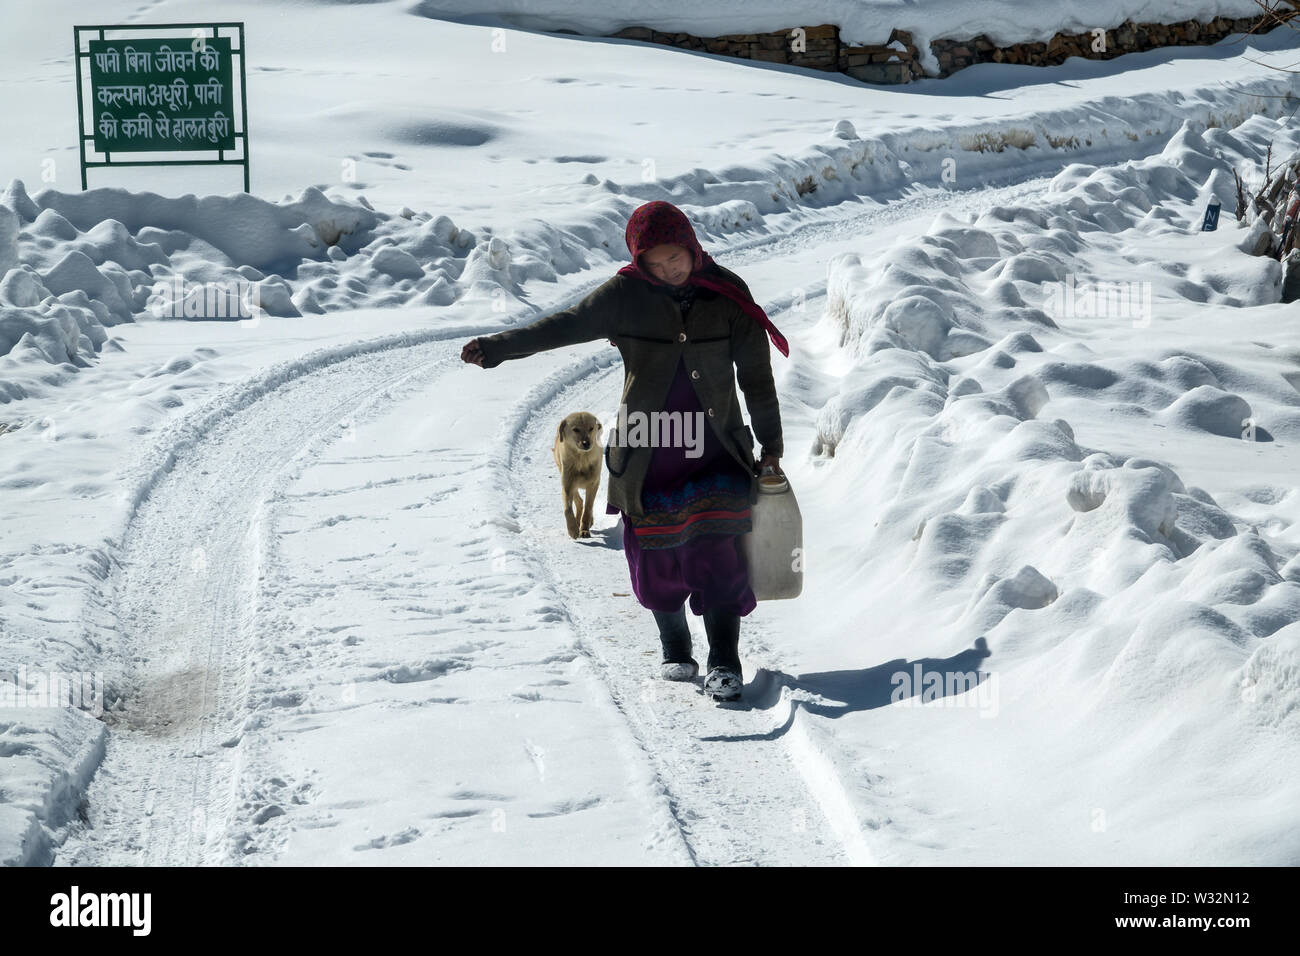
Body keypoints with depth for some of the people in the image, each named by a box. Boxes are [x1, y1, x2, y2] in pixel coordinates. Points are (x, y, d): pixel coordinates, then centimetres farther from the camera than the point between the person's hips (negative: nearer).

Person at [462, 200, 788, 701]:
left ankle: (724, 661, -7)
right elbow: (565, 326, -7)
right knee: (654, 558, 4)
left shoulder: (727, 296, -1)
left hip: (715, 450, -1)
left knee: (715, 553, -13)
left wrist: (771, 444, 9)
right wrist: (496, 347, -18)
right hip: (646, 451, 1)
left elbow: (756, 375, 6)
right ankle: (674, 648, 25)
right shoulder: (626, 294, -3)